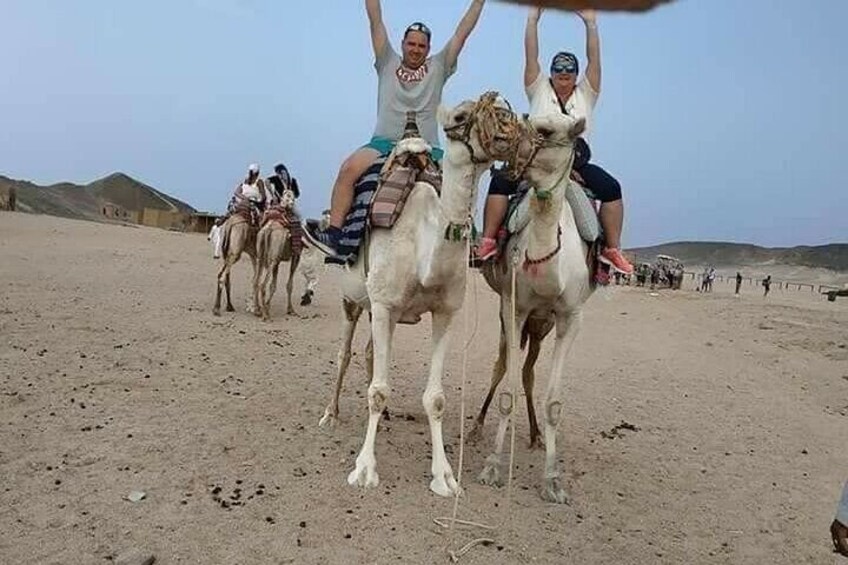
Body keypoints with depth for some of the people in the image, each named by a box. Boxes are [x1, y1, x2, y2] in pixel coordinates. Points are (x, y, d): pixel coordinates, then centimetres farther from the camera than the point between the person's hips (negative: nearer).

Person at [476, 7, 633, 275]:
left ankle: (613, 249, -12)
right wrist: (533, 18, 1)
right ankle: (488, 241, -21)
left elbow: (594, 59, 7)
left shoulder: (585, 94, 16)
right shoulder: (539, 90, 14)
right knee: (500, 181, -25)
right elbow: (531, 56, 6)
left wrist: (590, 23, 0)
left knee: (611, 187, -19)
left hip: (576, 163, 1)